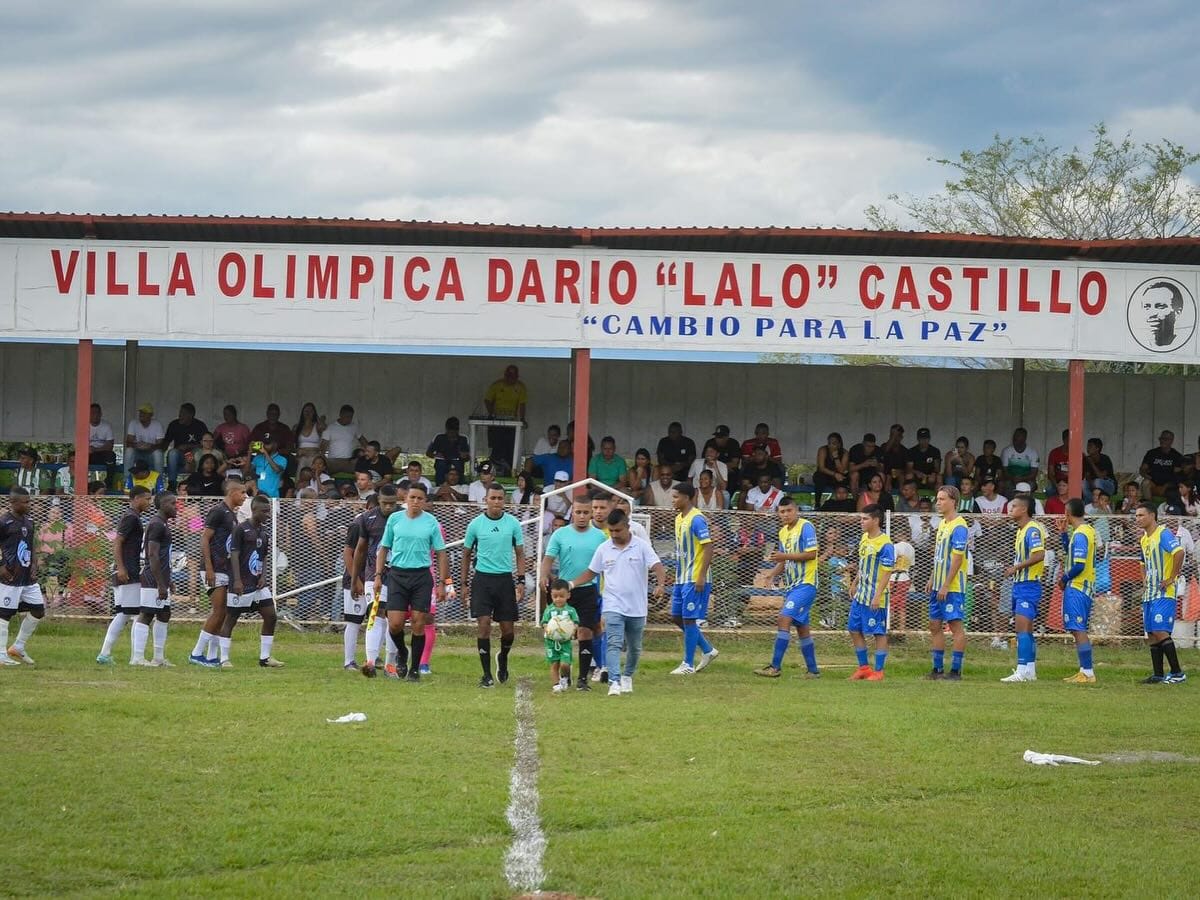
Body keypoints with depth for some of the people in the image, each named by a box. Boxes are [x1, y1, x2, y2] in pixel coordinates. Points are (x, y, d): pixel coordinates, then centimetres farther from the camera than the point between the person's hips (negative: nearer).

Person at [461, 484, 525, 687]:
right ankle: (486, 674, -5)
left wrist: (521, 581, -1)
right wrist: (464, 584, 7)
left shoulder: (513, 524, 3)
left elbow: (520, 554, 9)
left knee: (507, 629, 3)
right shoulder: (476, 524, 2)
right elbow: (466, 555, 11)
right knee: (484, 625, -10)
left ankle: (503, 658, 34)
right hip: (482, 579, -1)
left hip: (505, 579, 1)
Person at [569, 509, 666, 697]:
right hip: (613, 607, 0)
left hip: (637, 608, 0)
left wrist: (660, 584, -30)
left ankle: (627, 676, 36)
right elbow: (591, 572, 13)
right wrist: (572, 584, -1)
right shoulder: (603, 549, 4)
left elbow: (656, 565, -11)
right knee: (614, 644, -17)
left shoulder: (641, 547, -3)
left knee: (634, 647, 15)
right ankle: (614, 682, -26)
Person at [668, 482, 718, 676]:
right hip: (681, 578, 10)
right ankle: (708, 650, 23)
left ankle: (688, 665, 2)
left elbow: (708, 547, -19)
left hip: (695, 579, -10)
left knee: (689, 619, -5)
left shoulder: (696, 519, -15)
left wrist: (701, 576, -22)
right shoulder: (679, 519, 13)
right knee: (676, 617, 11)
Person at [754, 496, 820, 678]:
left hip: (805, 584, -9)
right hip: (791, 586, 9)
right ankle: (812, 670, 18)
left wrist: (785, 556, -19)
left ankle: (775, 667, -19)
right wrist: (772, 575, 6)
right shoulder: (783, 532, 16)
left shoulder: (806, 527, -10)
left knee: (784, 620, -17)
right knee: (802, 628, 11)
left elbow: (811, 554, -17)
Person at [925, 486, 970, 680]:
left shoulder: (959, 527, -15)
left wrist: (945, 586, -20)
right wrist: (932, 580, 19)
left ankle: (956, 670, -3)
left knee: (955, 625, -5)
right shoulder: (942, 524, 14)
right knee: (935, 625, 11)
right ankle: (938, 668, 17)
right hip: (939, 586, 10)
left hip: (953, 587, -10)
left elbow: (957, 560, -19)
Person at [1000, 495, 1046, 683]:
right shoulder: (1021, 530, 16)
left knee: (1022, 628, -15)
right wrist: (1014, 569, 10)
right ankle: (1030, 671, 18)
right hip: (1019, 584, 10)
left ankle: (1022, 671, -19)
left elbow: (1039, 555, -25)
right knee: (1026, 630, 13)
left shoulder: (1032, 530, -15)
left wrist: (1017, 567, -20)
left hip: (1029, 585, -10)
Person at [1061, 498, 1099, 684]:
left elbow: (1079, 565, -22)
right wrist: (1065, 532, 18)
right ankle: (1084, 671, 19)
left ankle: (1087, 673, -12)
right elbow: (1069, 551, 26)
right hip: (1086, 586, 10)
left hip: (1077, 587, -10)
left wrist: (1065, 578, -7)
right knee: (1078, 630, 15)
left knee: (1078, 630, -9)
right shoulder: (1089, 531, 12)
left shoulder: (1080, 535, -17)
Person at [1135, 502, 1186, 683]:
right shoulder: (1144, 539, 16)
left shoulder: (1163, 534, -12)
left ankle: (1177, 673, -10)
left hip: (1163, 594, -9)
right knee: (1152, 634, 7)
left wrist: (1172, 578, -23)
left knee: (1160, 632, -14)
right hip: (1149, 594, 9)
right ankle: (1158, 675, 11)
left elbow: (1179, 552, -28)